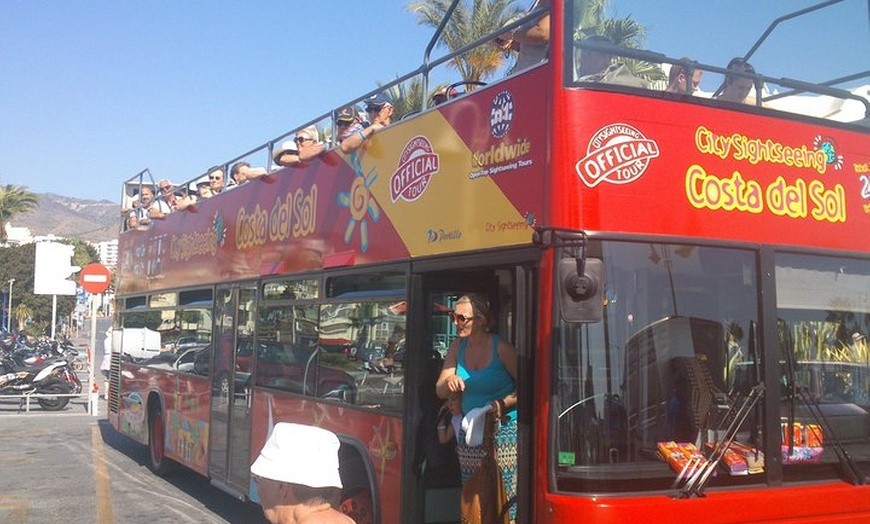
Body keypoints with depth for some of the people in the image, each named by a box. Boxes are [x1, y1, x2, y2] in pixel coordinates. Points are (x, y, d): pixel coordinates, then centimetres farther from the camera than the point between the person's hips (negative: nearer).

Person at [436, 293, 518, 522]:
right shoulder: (457, 347, 5)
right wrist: (449, 383, -15)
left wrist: (502, 404, -21)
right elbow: (440, 391, 7)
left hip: (503, 432, -5)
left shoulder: (501, 348, -11)